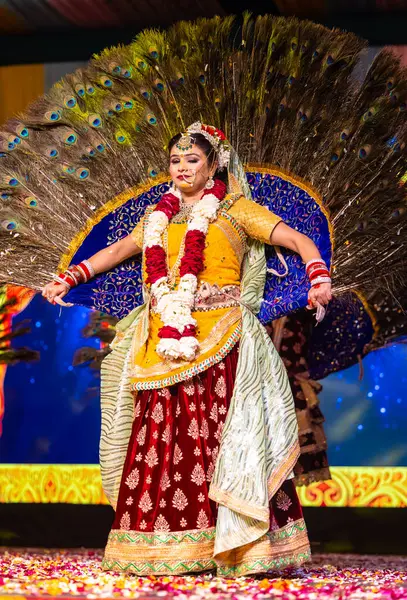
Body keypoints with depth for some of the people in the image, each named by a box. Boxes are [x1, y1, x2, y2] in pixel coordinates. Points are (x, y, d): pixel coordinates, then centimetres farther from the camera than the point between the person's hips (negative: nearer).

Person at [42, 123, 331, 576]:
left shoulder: (235, 210, 8)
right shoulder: (160, 217, 22)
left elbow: (299, 240, 3)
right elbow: (116, 251, 33)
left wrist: (319, 277, -14)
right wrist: (69, 279, 26)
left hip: (219, 340, -4)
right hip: (167, 343, 4)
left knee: (217, 434, -12)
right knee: (161, 437, -2)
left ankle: (230, 549, -9)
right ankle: (167, 550, 1)